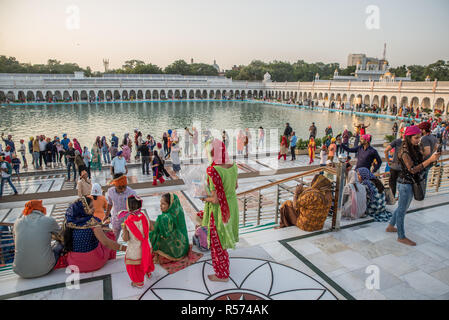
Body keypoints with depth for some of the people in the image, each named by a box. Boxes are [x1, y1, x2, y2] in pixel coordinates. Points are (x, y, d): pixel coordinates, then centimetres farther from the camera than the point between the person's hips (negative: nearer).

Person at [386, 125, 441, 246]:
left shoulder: (415, 148, 6)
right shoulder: (404, 151, -21)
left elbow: (420, 163, 12)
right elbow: (412, 169, -26)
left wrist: (433, 159, -2)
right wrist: (430, 160, -31)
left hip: (411, 183, 9)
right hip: (405, 183, -9)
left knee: (402, 208, 21)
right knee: (402, 210, 4)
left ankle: (390, 226, 39)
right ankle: (401, 237, 17)